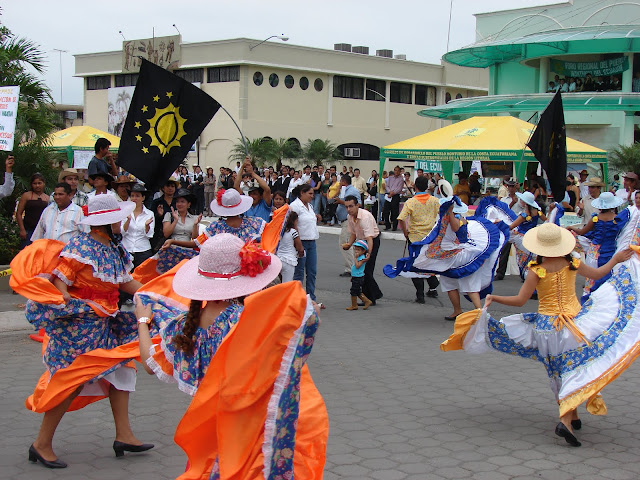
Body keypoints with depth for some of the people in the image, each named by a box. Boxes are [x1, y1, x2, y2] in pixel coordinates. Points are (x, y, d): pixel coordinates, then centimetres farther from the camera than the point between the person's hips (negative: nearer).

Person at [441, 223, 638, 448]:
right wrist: (616, 259, 31)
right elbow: (597, 274, 16)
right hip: (575, 320, 1)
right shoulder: (573, 264, -2)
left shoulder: (537, 271, -10)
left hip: (546, 325, -1)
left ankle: (572, 415, 27)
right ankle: (566, 419, -16)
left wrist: (494, 298, 0)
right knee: (574, 370, 2)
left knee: (559, 372, 15)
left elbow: (519, 300, -11)